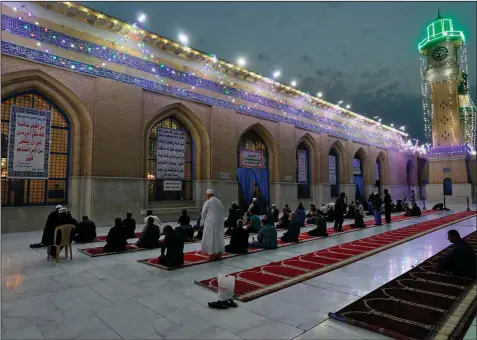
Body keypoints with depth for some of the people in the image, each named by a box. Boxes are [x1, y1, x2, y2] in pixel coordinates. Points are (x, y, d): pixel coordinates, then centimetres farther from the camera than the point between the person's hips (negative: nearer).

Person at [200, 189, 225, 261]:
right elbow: (222, 212, 9)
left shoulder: (207, 202, -7)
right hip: (220, 222, 6)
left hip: (211, 222, -6)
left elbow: (203, 213, -2)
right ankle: (219, 254, 15)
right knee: (219, 237, 12)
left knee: (210, 238, 0)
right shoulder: (219, 202, 10)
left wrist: (202, 222, 14)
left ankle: (212, 255, -1)